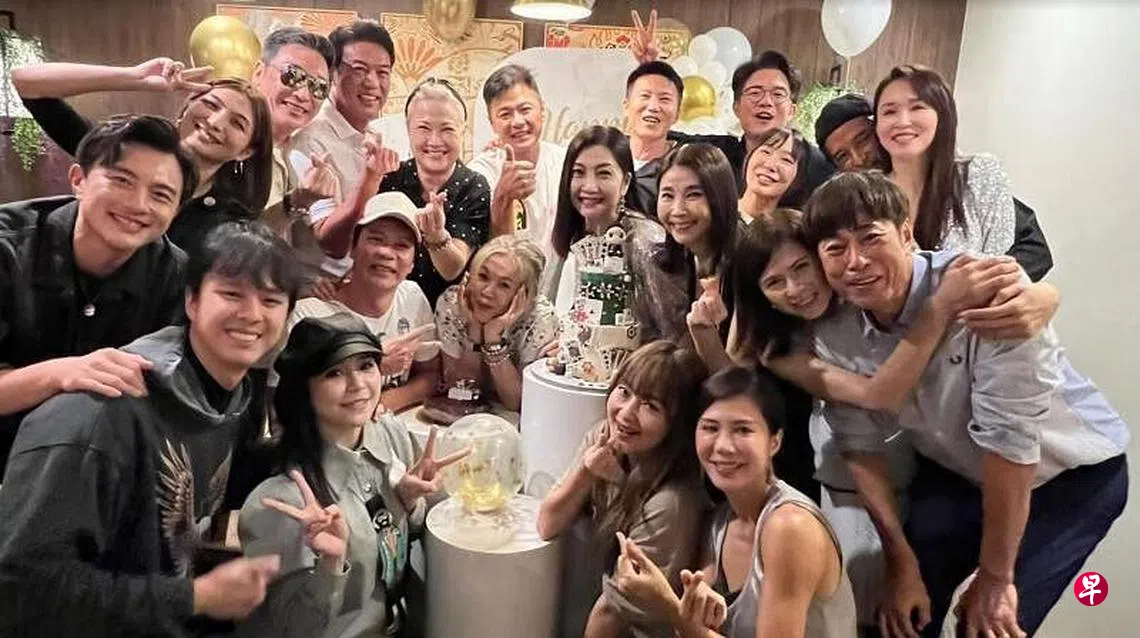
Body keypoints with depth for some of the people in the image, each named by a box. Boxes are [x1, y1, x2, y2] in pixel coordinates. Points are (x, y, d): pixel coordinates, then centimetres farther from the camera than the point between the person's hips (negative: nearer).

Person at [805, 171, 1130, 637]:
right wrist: (904, 564, -6)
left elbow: (1009, 437, -29)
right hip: (958, 475, 4)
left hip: (1073, 472, -3)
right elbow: (860, 447, -7)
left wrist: (994, 578, -21)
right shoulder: (833, 337, -17)